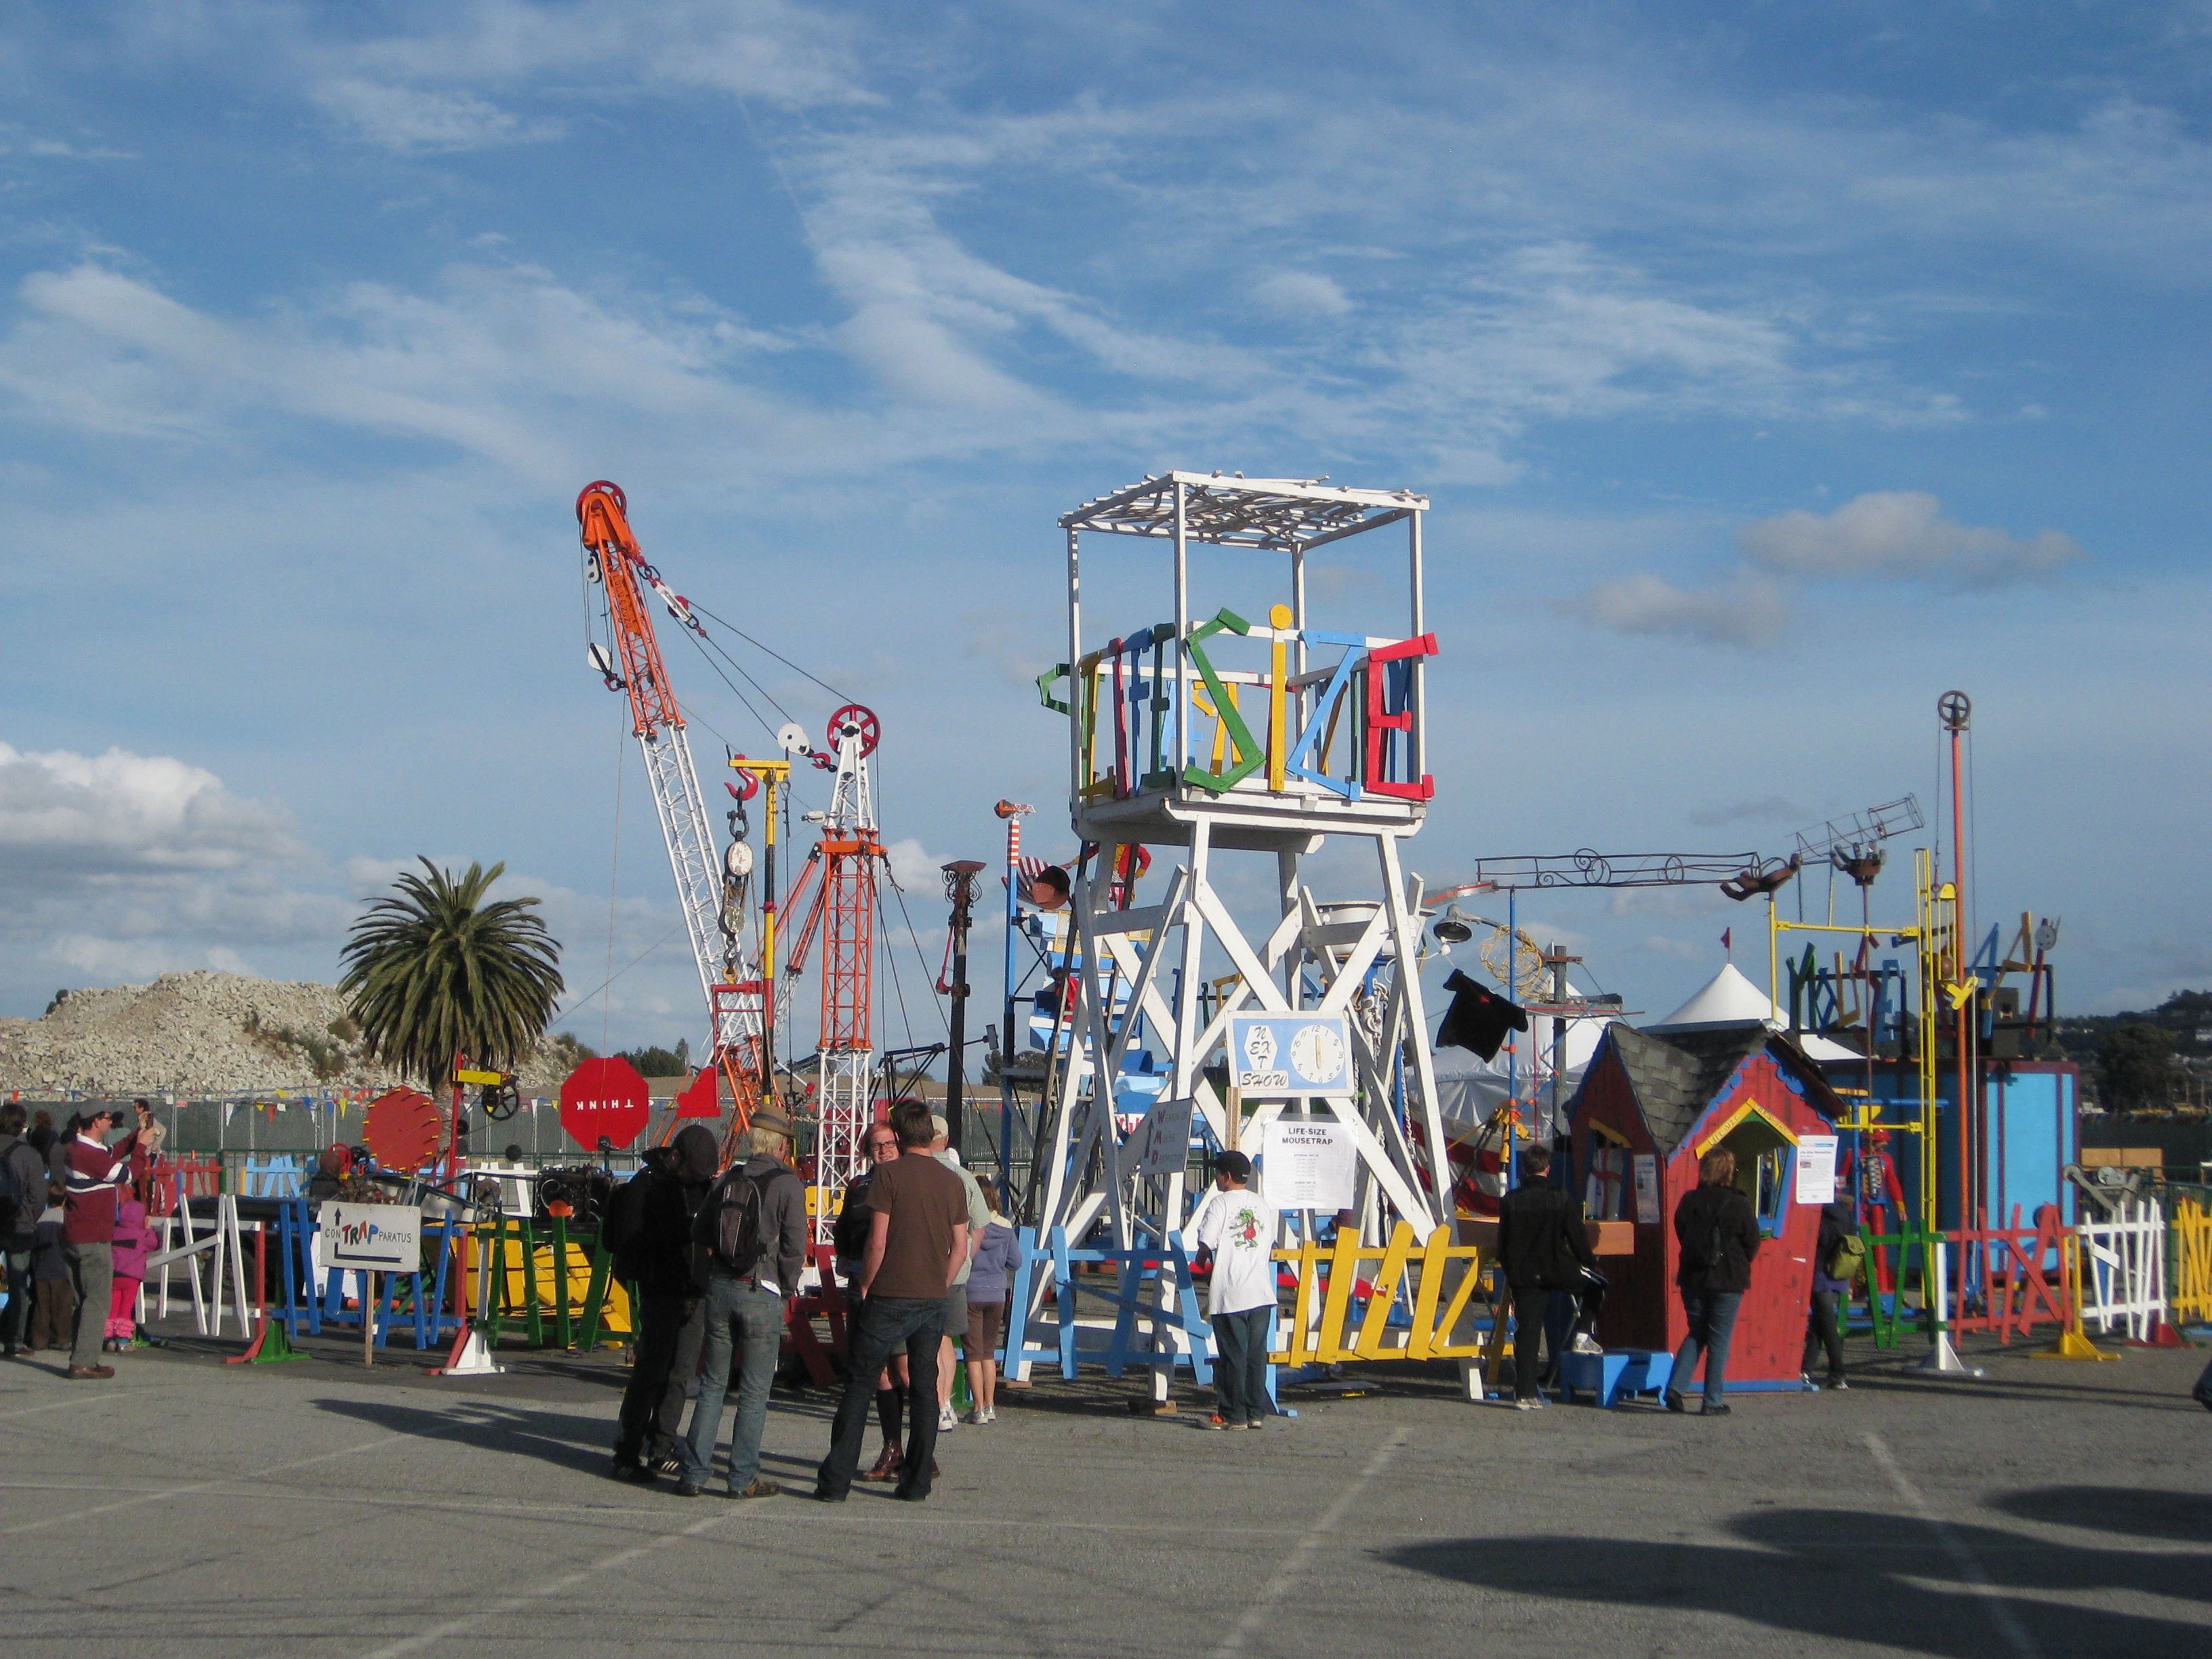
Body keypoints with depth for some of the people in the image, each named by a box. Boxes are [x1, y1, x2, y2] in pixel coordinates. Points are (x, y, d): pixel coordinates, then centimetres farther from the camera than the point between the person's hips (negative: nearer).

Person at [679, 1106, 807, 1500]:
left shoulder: (728, 1180, 9)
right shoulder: (787, 1184, -6)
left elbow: (702, 1235, 13)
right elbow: (794, 1245, -9)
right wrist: (788, 1289, 5)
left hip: (720, 1289, 5)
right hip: (761, 1294, -5)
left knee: (712, 1386, 12)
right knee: (754, 1393, 3)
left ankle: (694, 1474, 10)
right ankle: (744, 1478, 5)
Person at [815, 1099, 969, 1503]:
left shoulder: (889, 1174, -8)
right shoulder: (953, 1182, 7)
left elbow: (878, 1243, -11)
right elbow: (960, 1249, 8)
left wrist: (865, 1286, 2)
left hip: (889, 1299, -4)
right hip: (933, 1302, 4)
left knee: (859, 1386, 3)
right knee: (924, 1390, 10)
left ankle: (835, 1482, 1)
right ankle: (917, 1482, 10)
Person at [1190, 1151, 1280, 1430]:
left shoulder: (1220, 1203, -7)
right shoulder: (1263, 1204, 11)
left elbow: (1205, 1245, -12)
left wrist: (1202, 1260, 8)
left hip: (1230, 1294, -5)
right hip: (1261, 1292, 5)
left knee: (1233, 1355, 0)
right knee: (1256, 1354, 9)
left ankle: (1233, 1415, 3)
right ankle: (1256, 1413, 11)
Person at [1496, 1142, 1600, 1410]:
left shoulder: (1511, 1200, 1)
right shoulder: (1563, 1198, -6)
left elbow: (1502, 1245, 6)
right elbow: (1578, 1239, -2)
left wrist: (1512, 1271, 21)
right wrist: (1591, 1264, 14)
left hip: (1524, 1275, 2)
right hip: (1558, 1272, -2)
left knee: (1526, 1331, 4)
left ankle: (1525, 1393, 1)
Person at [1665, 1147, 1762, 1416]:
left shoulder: (1689, 1201, -2)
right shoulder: (1738, 1205, -12)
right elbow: (1752, 1242, -3)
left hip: (1693, 1278, 4)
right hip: (1728, 1281, -4)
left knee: (1696, 1333, 17)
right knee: (1719, 1340, 4)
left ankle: (1675, 1387, 3)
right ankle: (1713, 1401, 5)